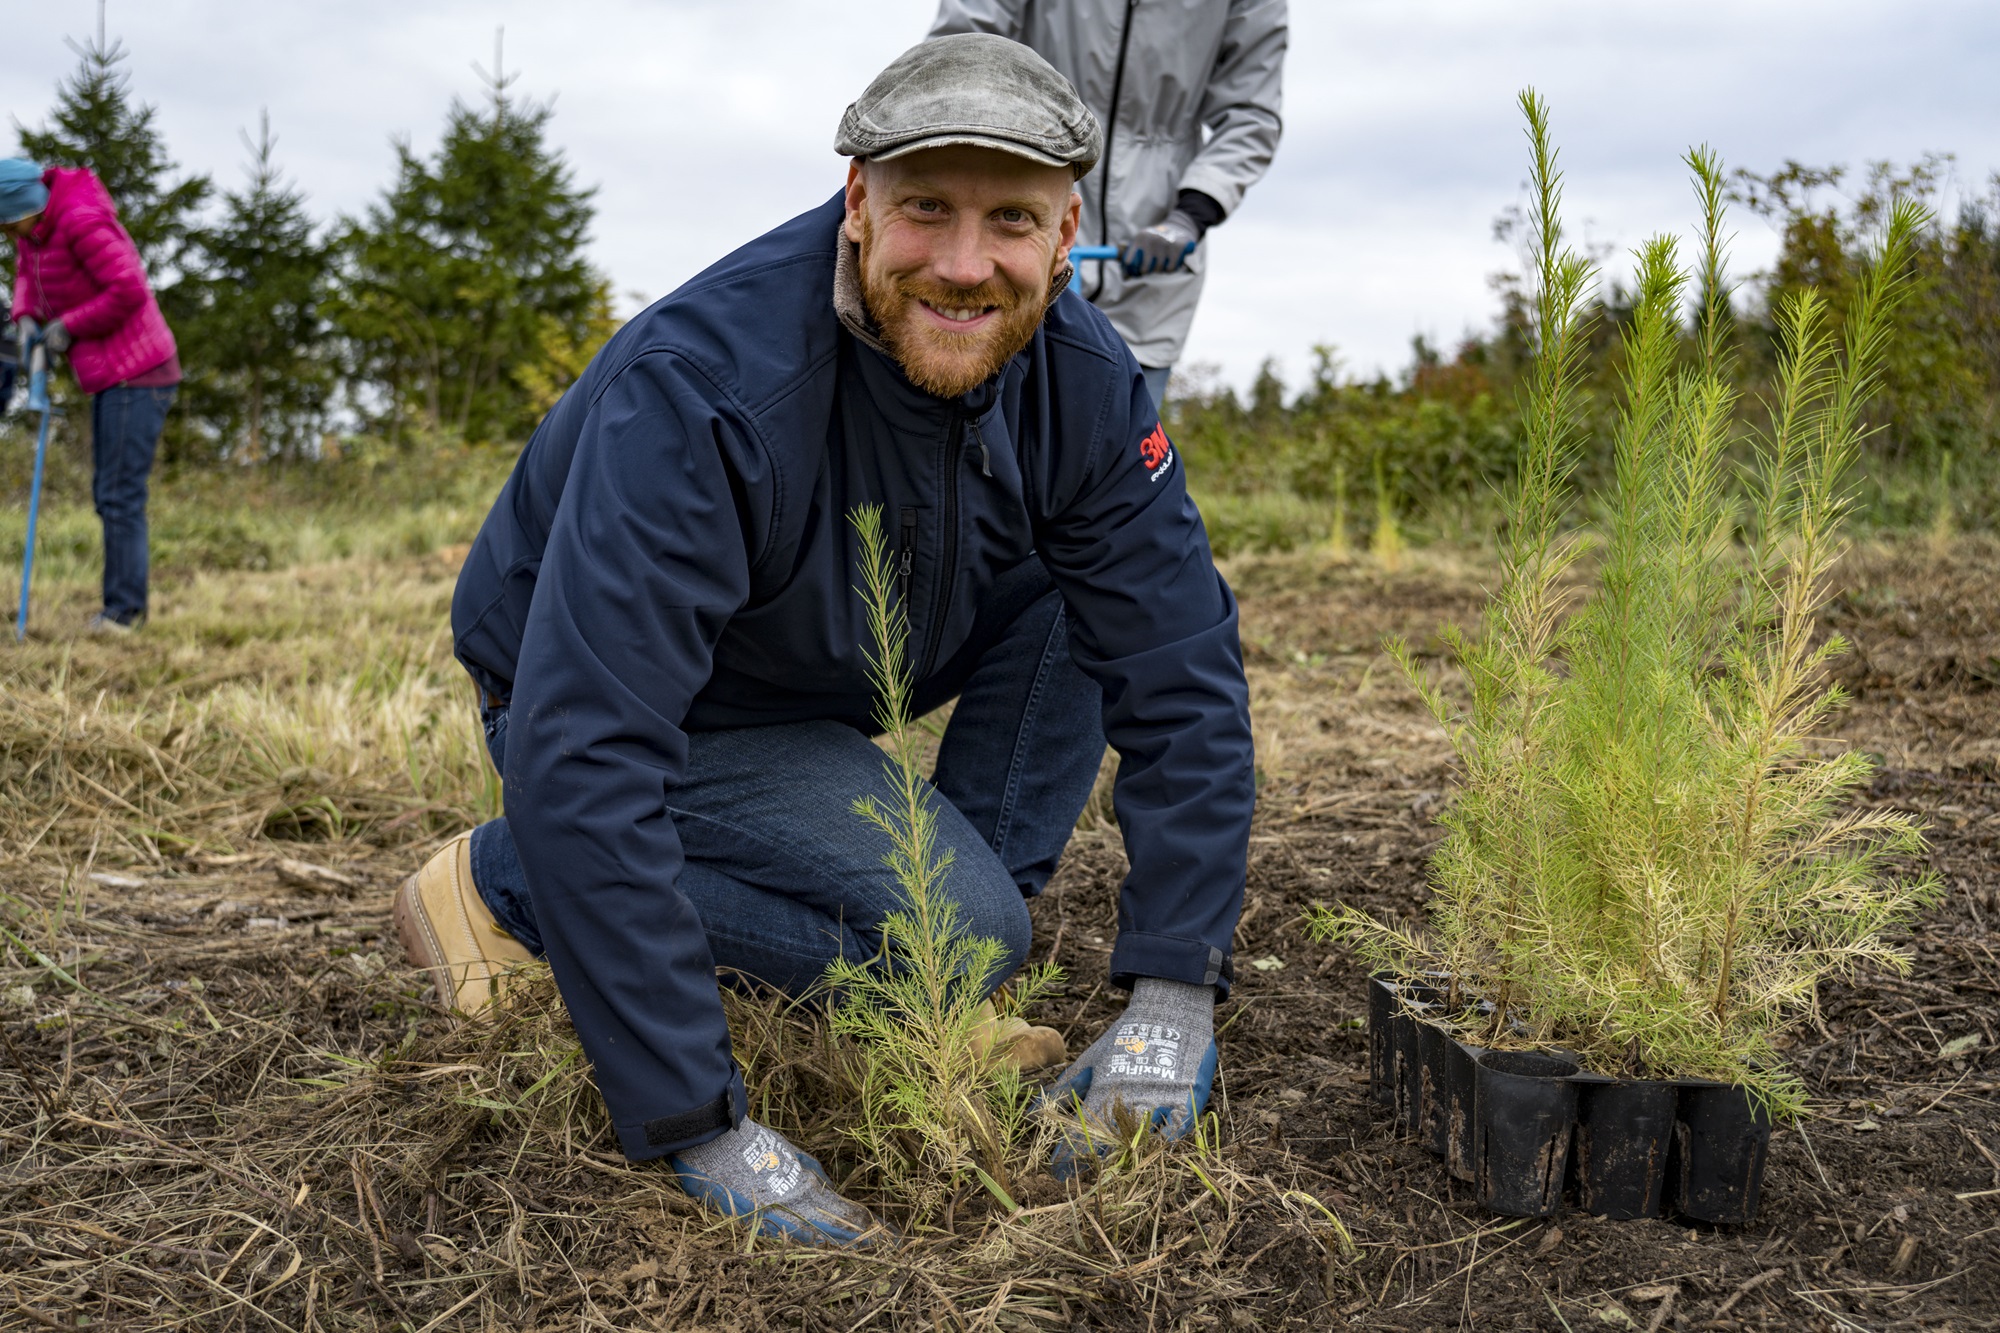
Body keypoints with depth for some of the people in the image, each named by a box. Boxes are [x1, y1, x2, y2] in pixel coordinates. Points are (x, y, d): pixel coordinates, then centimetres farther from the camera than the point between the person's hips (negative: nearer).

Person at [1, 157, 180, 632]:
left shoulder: (81, 222, -21)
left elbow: (129, 291, -25)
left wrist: (69, 326, -15)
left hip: (137, 374, -10)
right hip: (113, 374, 10)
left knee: (120, 492, -8)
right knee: (108, 492, 11)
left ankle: (124, 607, -1)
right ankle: (126, 605, 17)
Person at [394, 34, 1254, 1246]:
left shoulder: (1084, 382, -18)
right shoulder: (702, 389, -36)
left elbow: (1182, 677, -14)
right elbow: (580, 752, -41)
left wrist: (1174, 993, -21)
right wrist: (699, 1127, -41)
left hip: (832, 675, 6)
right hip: (652, 711, -6)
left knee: (1095, 599, -11)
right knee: (957, 923, -23)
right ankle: (506, 882, -7)